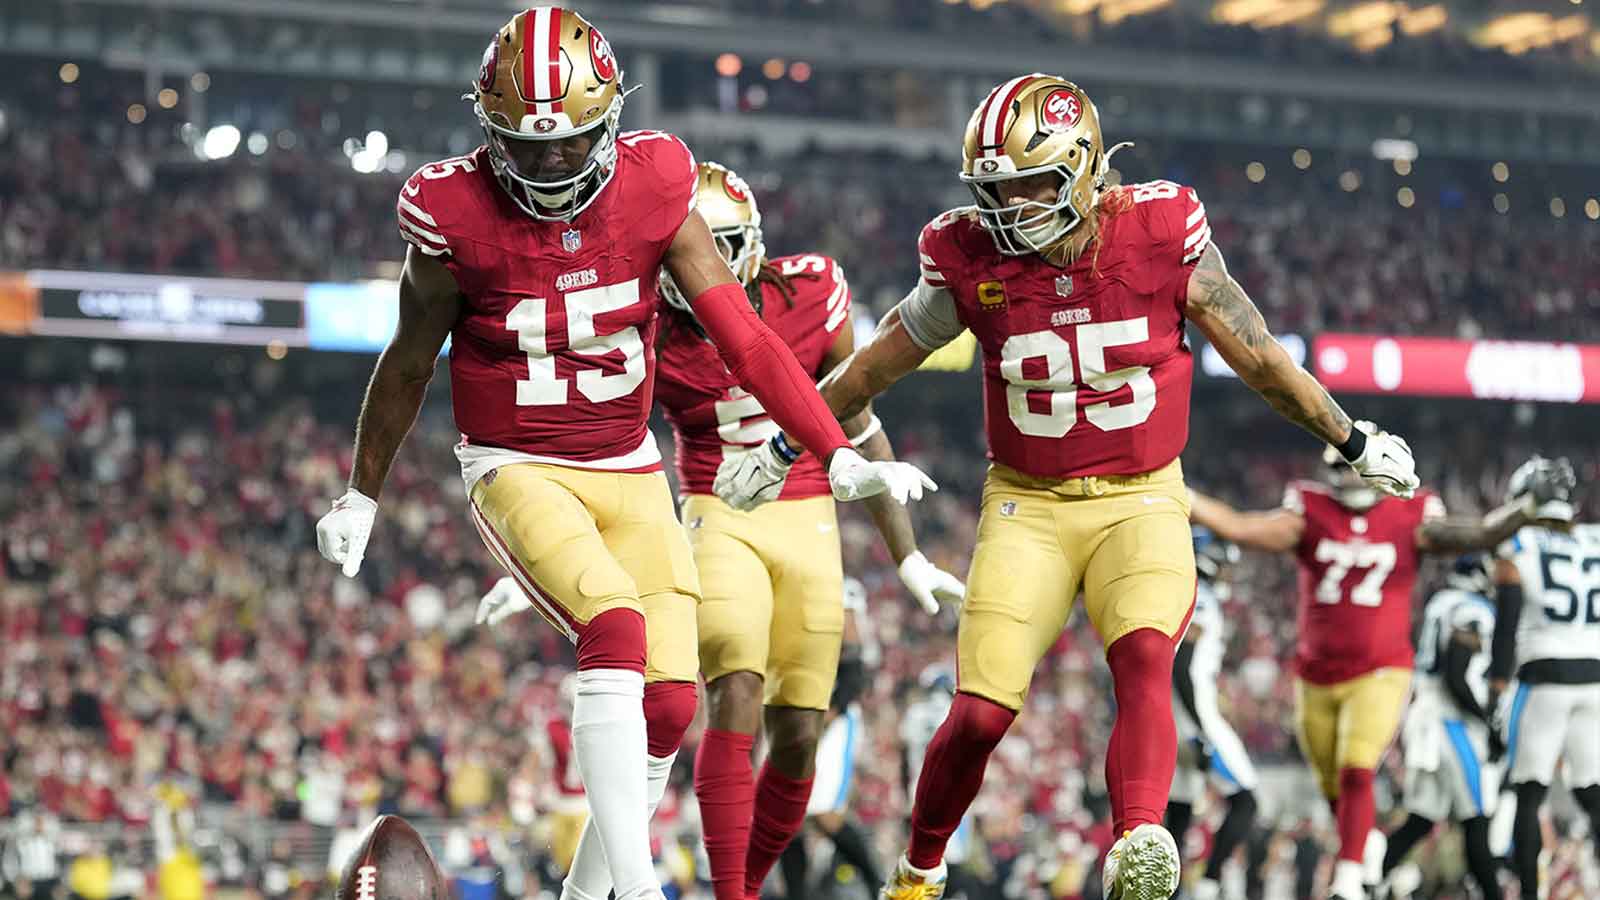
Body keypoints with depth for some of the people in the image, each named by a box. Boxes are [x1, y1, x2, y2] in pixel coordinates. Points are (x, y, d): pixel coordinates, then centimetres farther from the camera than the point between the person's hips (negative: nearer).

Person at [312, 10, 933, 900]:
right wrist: (362, 496, 12)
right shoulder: (457, 214, -15)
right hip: (517, 469, -4)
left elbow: (743, 334, -10)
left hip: (628, 470, 4)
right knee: (616, 627, -28)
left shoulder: (652, 187, -10)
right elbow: (409, 364, 2)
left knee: (669, 701, -3)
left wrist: (840, 456, -17)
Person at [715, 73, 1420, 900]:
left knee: (1144, 657, -29)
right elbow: (873, 367, 8)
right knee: (982, 711, -8)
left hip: (1141, 500, -1)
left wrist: (1354, 444, 12)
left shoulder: (1163, 236, -10)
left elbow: (1259, 358, 3)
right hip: (1028, 505, 1)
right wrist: (779, 449, 17)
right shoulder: (972, 259, -8)